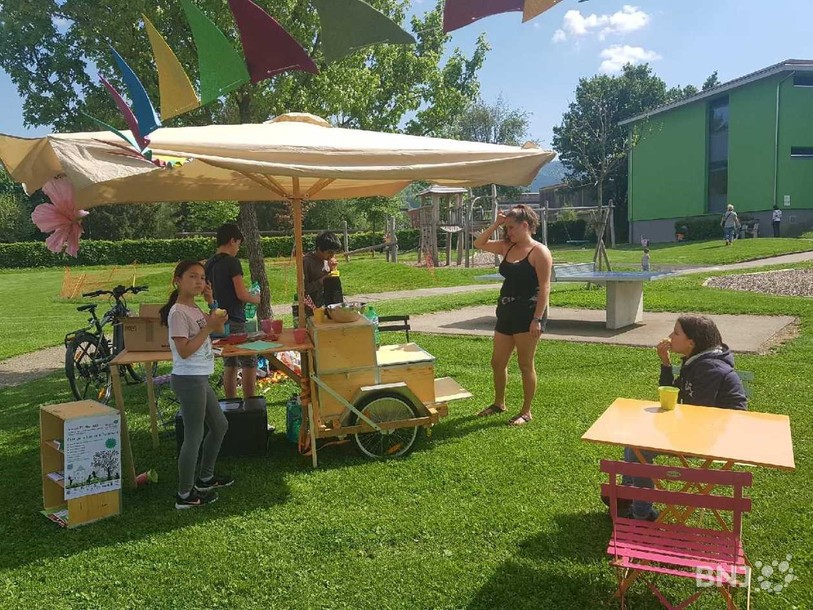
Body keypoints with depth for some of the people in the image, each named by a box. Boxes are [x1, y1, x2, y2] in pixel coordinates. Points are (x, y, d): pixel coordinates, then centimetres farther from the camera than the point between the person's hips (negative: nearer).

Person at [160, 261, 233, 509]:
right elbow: (184, 350, -22)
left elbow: (216, 327, 22)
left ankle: (206, 478, 36)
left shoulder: (195, 309, 10)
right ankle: (185, 495, 10)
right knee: (194, 437, -2)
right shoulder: (178, 313, -17)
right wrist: (208, 327, -22)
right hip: (188, 380, -10)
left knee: (220, 426, 21)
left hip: (200, 378, 10)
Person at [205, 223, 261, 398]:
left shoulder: (209, 264, 11)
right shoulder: (232, 262, -13)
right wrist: (257, 299, 2)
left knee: (230, 365, 14)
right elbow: (241, 294, -16)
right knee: (249, 364, -4)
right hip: (235, 321, -8)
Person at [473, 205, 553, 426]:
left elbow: (544, 287, -14)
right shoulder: (507, 247, 12)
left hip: (527, 313, -8)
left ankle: (526, 412, 15)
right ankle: (499, 403, 34)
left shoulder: (539, 252, -9)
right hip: (506, 312, 8)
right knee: (497, 362, 14)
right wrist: (495, 224, 6)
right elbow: (479, 243, 19)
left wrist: (537, 319, -20)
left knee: (525, 364, 1)